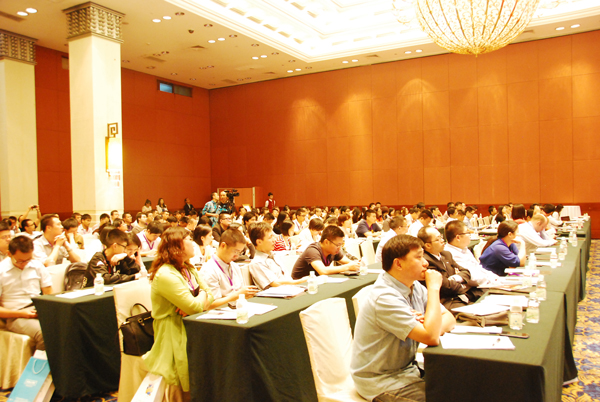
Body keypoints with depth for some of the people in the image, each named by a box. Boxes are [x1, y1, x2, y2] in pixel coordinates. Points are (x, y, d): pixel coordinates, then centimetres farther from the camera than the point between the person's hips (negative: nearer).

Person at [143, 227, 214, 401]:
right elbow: (194, 306, -22)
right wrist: (203, 294, 0)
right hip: (175, 336, -8)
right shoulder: (165, 275, -19)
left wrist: (196, 303, -15)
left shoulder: (189, 269, 12)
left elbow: (209, 296, 7)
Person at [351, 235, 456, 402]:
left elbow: (449, 318, 5)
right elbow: (431, 338, -32)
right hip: (379, 381, -8)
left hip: (407, 367, 8)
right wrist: (433, 288, -24)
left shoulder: (414, 287, 1)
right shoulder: (385, 298, -27)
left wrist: (433, 326, -18)